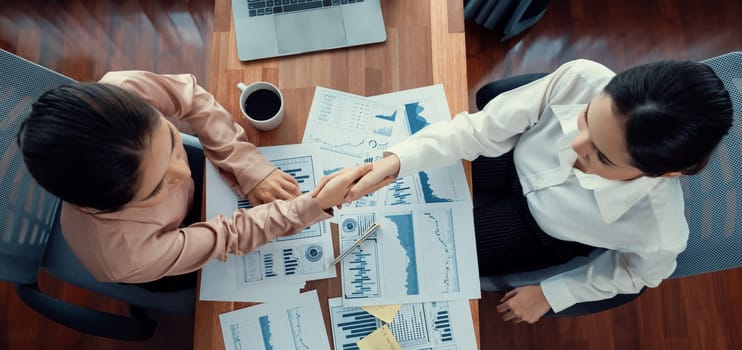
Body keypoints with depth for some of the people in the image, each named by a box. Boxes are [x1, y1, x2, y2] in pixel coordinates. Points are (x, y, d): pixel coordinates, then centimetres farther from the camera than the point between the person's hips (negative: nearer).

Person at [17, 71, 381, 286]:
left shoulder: (119, 94, -41)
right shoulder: (130, 258, -47)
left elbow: (189, 95, -22)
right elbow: (232, 235, -33)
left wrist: (247, 163, -25)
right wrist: (318, 203, -41)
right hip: (167, 273, -2)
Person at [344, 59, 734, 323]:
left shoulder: (659, 232, -37)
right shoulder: (582, 79, -37)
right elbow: (481, 130, -28)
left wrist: (551, 294, -6)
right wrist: (394, 161, -40)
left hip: (539, 226, -1)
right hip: (515, 161, 2)